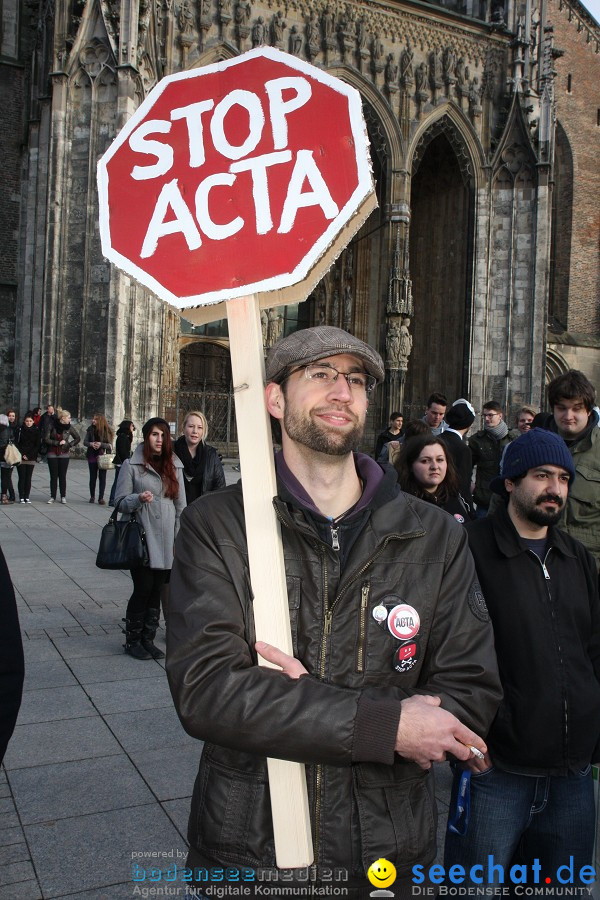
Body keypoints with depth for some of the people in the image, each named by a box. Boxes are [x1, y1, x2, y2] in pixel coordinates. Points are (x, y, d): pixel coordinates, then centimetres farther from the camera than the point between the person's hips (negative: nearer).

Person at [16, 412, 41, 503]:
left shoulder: (36, 431, 5)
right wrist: (22, 454, -10)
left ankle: (27, 497, 8)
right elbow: (17, 443, 1)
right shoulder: (20, 430, 3)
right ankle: (21, 497, 1)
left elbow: (38, 445, 2)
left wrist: (29, 455, -7)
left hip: (31, 458, 1)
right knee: (22, 477, -3)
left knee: (28, 478, 2)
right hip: (21, 458, -1)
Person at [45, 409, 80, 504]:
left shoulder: (69, 427, 0)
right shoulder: (52, 426, -5)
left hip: (64, 454, 1)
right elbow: (46, 439, -7)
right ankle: (52, 497, 9)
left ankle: (63, 497, 10)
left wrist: (70, 445, -3)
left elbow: (78, 438, 10)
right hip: (52, 454, -1)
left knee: (62, 476, 3)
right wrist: (58, 443, -14)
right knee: (53, 476, 3)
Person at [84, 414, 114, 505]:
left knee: (102, 477, -1)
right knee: (93, 477, 10)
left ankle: (101, 498, 5)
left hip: (103, 457, -2)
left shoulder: (107, 431, -6)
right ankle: (92, 496, 23)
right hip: (92, 456, 2)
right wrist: (91, 444, -19)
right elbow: (85, 442, 2)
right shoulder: (90, 429, 2)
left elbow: (110, 445, -8)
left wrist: (101, 444, -24)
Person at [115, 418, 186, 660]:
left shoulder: (174, 466, 11)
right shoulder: (132, 465, 0)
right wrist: (139, 499, -20)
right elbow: (120, 501, 0)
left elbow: (180, 505, 12)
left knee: (157, 590, 6)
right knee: (143, 588, -5)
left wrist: (180, 538, 7)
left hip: (166, 540, 4)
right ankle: (132, 640, 12)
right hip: (141, 538, -4)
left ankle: (148, 639, 20)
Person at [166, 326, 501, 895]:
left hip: (389, 853, 2)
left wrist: (298, 703, -21)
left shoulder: (435, 538, -3)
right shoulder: (215, 525, -9)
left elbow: (472, 693, -7)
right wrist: (385, 725, -24)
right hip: (245, 852, -1)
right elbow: (202, 687, -19)